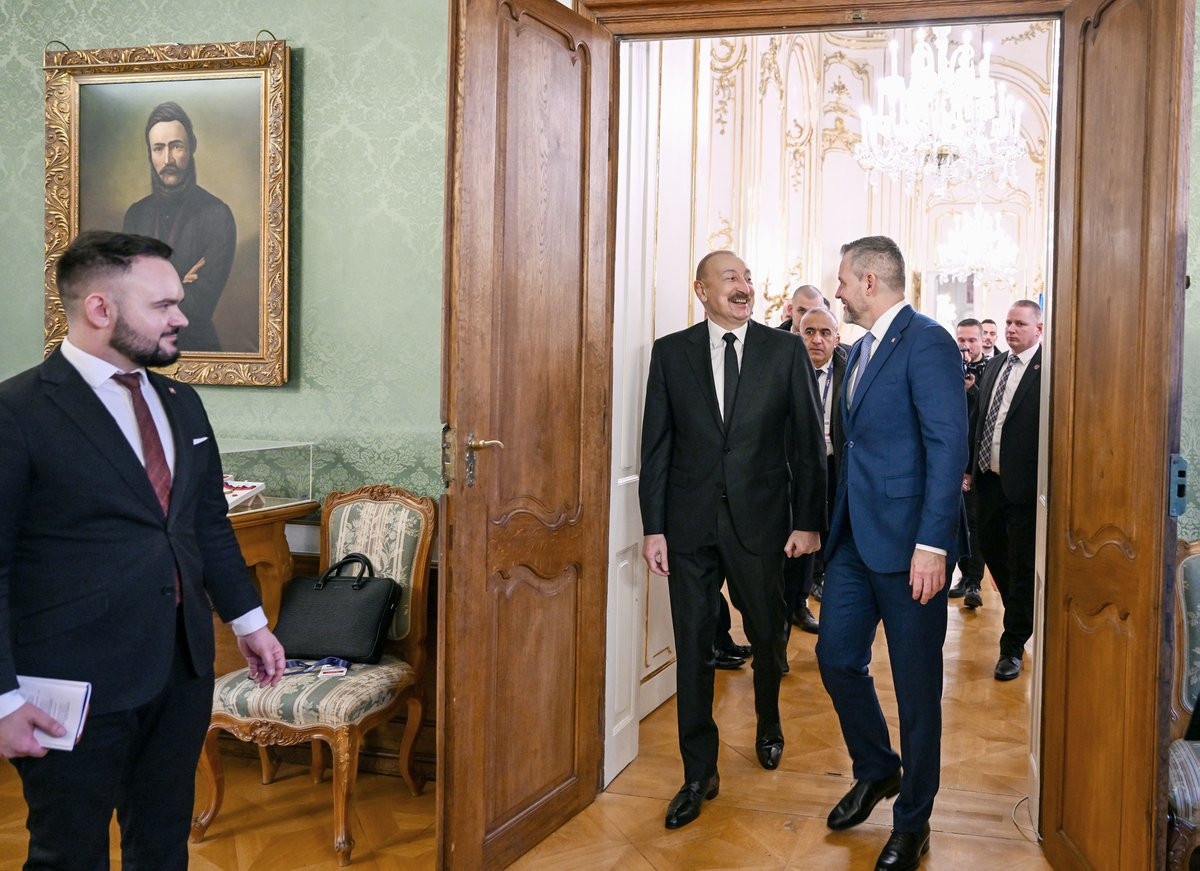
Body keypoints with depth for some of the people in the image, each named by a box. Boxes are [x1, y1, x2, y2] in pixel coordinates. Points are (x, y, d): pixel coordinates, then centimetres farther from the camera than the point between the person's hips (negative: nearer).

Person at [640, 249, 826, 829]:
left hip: (760, 521, 0)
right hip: (690, 525, 0)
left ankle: (769, 724, 45)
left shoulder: (786, 351, 1)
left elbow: (808, 443, 1)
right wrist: (653, 527, -2)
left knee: (767, 635, 15)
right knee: (693, 650, 5)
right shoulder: (670, 352, 3)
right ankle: (699, 774, 18)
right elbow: (656, 446, 3)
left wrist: (807, 521, -4)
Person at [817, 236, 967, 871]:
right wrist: (835, 527, 17)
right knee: (836, 657, 12)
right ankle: (876, 770, 36)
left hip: (908, 543, -8)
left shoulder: (926, 342, -13)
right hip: (855, 537, 8)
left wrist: (931, 545, -24)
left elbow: (949, 445, -19)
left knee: (916, 684, 4)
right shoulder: (860, 350, 15)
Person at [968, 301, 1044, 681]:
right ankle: (1021, 618, 41)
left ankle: (1012, 648, 14)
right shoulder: (996, 364, 11)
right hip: (989, 479, 8)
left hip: (1024, 483, -8)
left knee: (1022, 565, 3)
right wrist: (972, 466, 14)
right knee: (992, 551, 19)